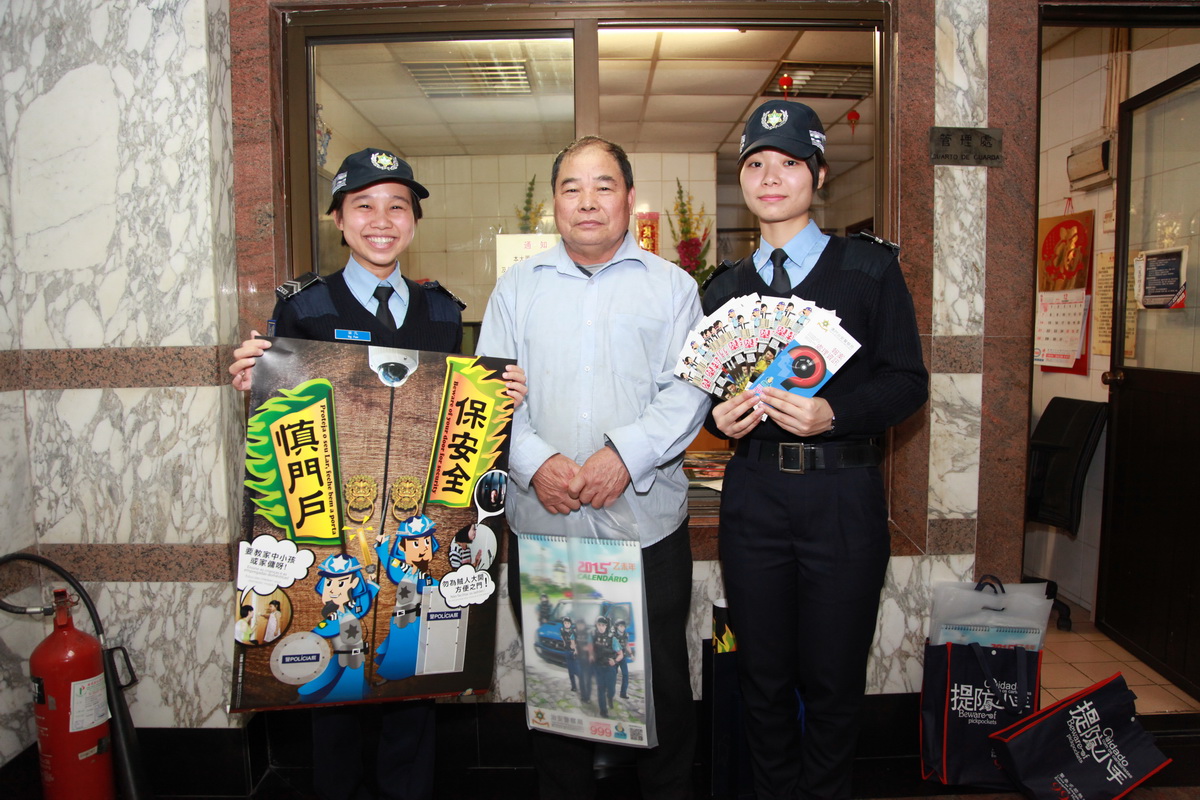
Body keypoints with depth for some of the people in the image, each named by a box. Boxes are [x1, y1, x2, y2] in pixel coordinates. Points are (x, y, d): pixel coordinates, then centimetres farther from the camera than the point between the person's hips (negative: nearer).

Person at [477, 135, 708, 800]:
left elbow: (688, 391, -4)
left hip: (647, 519, -1)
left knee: (662, 687, 10)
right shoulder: (517, 286, 10)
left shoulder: (671, 286, 6)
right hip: (539, 522, 2)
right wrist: (534, 462, -13)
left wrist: (626, 453, -18)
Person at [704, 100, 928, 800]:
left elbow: (908, 381, -2)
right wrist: (720, 415, -7)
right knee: (765, 675, 13)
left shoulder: (871, 270, 2)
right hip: (753, 495, 3)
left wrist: (832, 413, -19)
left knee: (832, 678, 8)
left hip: (843, 497, -2)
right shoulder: (726, 289, 12)